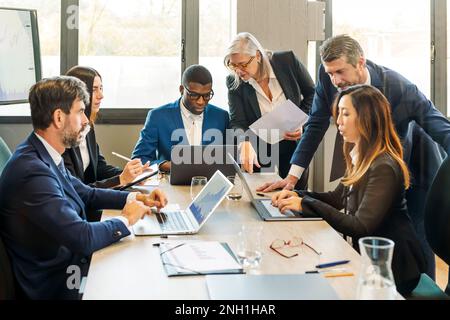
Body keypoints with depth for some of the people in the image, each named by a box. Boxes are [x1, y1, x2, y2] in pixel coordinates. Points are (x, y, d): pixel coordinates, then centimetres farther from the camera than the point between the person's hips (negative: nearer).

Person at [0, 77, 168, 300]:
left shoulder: (45, 156, 2)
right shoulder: (32, 171, -28)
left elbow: (87, 194, 16)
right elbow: (83, 238, -28)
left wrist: (134, 198, 3)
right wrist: (125, 220, -11)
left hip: (71, 260, 8)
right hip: (57, 284, -8)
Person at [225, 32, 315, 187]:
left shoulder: (287, 61, -12)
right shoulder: (234, 82, -11)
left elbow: (312, 94, 0)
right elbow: (237, 122, -15)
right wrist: (245, 144, -36)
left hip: (294, 147, 0)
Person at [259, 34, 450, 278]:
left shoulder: (400, 87, -32)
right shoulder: (327, 78, -21)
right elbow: (316, 126, -11)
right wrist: (292, 176, -15)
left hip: (413, 165, -3)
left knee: (419, 240, -1)